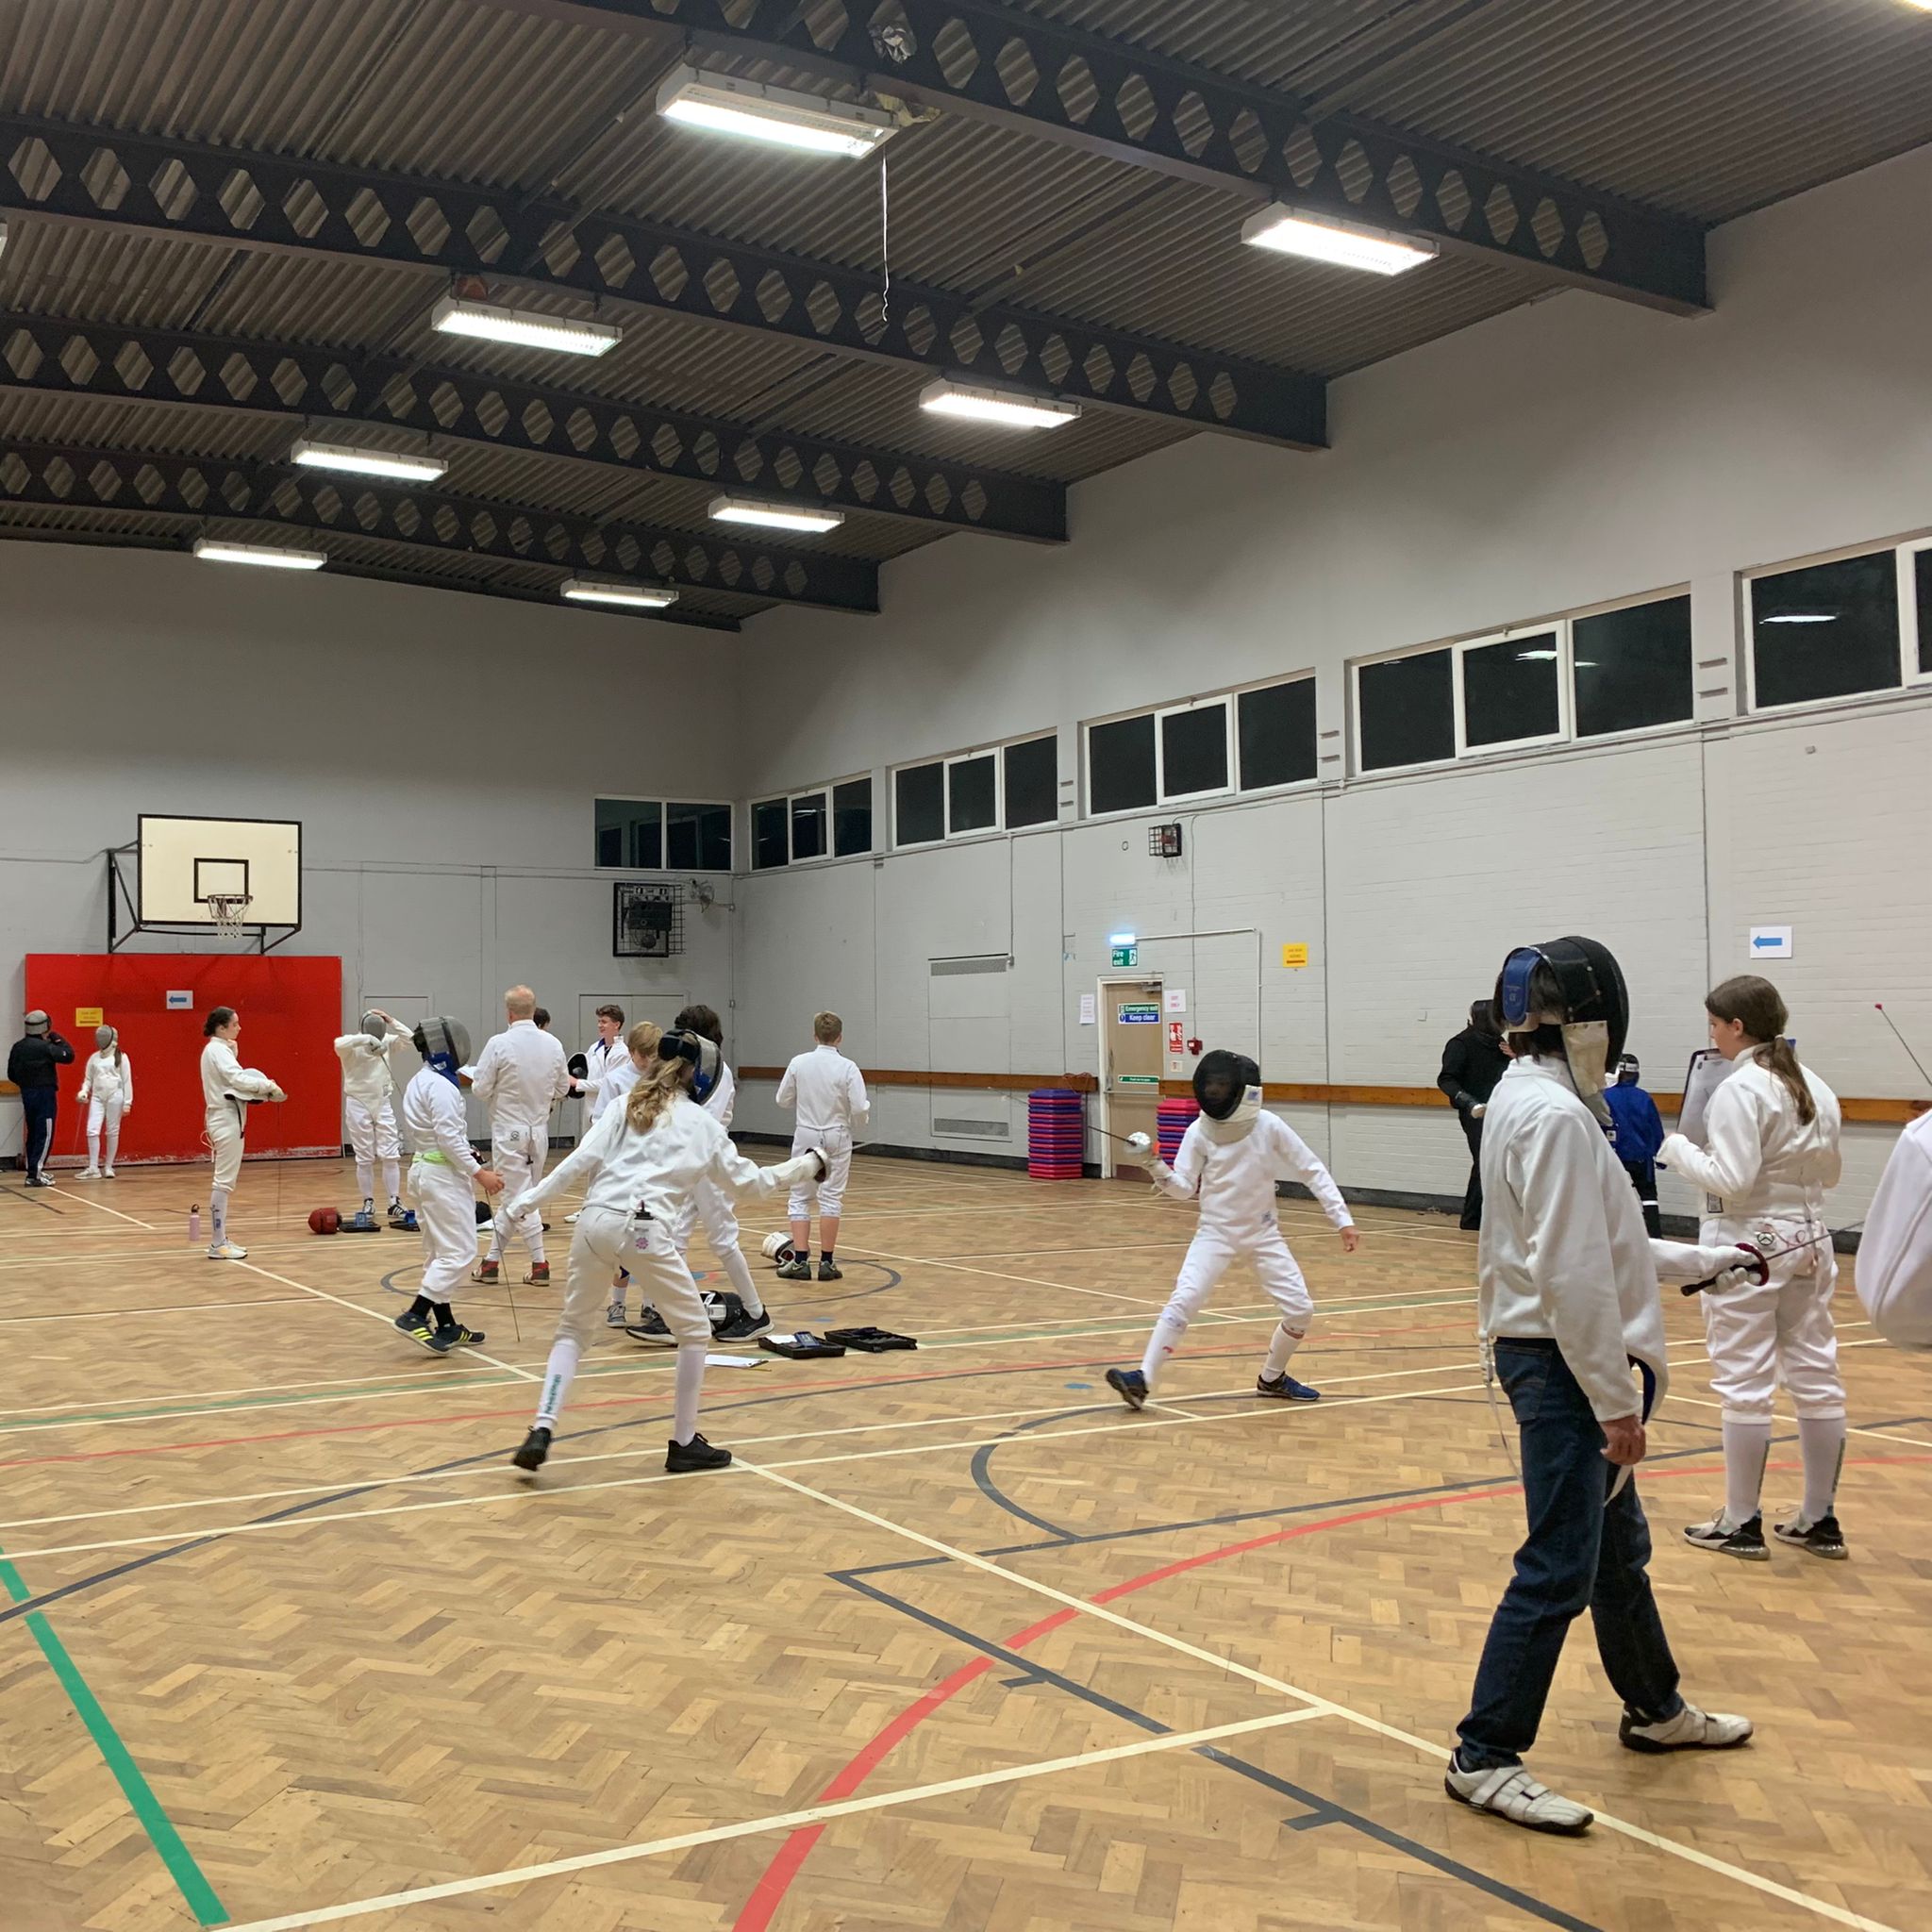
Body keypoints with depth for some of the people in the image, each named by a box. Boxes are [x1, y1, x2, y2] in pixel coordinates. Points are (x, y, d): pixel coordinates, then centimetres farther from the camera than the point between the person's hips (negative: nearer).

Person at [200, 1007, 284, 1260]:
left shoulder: (219, 1050, 17)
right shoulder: (217, 1050, -13)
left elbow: (233, 1079, 13)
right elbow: (237, 1079, -24)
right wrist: (269, 1085, -19)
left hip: (226, 1117, 10)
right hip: (226, 1118, -10)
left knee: (225, 1181, 13)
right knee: (224, 1182, -9)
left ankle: (220, 1239, 18)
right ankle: (217, 1244, -8)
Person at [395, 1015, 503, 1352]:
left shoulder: (420, 1081, 13)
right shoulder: (440, 1086, -17)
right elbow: (449, 1138, -22)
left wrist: (472, 1168, 20)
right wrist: (479, 1173, -18)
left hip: (425, 1170, 10)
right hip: (443, 1175, -10)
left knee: (440, 1254, 12)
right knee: (460, 1253, -7)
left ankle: (446, 1326, 15)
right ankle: (415, 1316, -11)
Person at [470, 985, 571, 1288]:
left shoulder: (499, 1043, -16)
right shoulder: (553, 1044, -2)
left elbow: (480, 1089, -11)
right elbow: (562, 1088, 7)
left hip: (509, 1130, -5)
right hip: (539, 1130, 5)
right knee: (514, 1196, 15)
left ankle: (540, 1264, -5)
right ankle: (492, 1260, 22)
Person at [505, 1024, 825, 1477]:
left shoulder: (627, 1105, 14)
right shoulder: (703, 1124, 13)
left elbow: (581, 1160, 1)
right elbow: (751, 1181, 21)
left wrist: (528, 1202, 2)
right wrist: (808, 1164, 35)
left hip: (596, 1222, 3)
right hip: (644, 1231, -2)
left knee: (573, 1330, 20)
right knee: (695, 1331, 17)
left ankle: (541, 1431, 2)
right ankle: (684, 1444, 20)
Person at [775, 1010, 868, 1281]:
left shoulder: (798, 1063, -7)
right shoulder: (847, 1067, -13)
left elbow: (783, 1100, 1)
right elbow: (859, 1108, -14)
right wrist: (858, 1126, 7)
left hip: (806, 1135, 1)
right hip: (836, 1137, -1)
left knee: (800, 1198, 10)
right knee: (831, 1198, 7)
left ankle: (800, 1260, 4)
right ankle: (826, 1262, 8)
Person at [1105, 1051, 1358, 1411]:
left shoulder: (1269, 1127, -14)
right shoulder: (1199, 1131, -11)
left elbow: (1313, 1172, -8)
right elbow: (1184, 1189, -9)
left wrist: (1342, 1219, -12)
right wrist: (1157, 1168, -29)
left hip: (1262, 1233, 1)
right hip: (1216, 1233, -1)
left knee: (1300, 1310, -4)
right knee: (1183, 1302, -20)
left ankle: (1272, 1378, 21)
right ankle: (1142, 1381, -19)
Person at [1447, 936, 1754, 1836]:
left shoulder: (1527, 1098, 9)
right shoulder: (1555, 1115, -22)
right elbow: (1573, 1276, -24)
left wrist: (1699, 1260, 24)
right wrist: (1618, 1404, -20)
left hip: (1553, 1352, 10)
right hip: (1565, 1362, -10)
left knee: (1618, 1542, 23)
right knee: (1561, 1570, -4)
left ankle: (1655, 1710, 41)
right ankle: (1485, 1758, 5)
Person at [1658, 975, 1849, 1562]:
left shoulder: (1740, 1090, -17)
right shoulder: (1815, 1086, 6)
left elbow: (1731, 1180, -21)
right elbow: (1828, 1172, 14)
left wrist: (1671, 1147, -11)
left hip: (1749, 1246, -7)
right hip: (1806, 1242, 7)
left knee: (1745, 1385, 1)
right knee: (1816, 1377, 10)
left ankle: (1742, 1524, 8)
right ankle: (1820, 1520, 19)